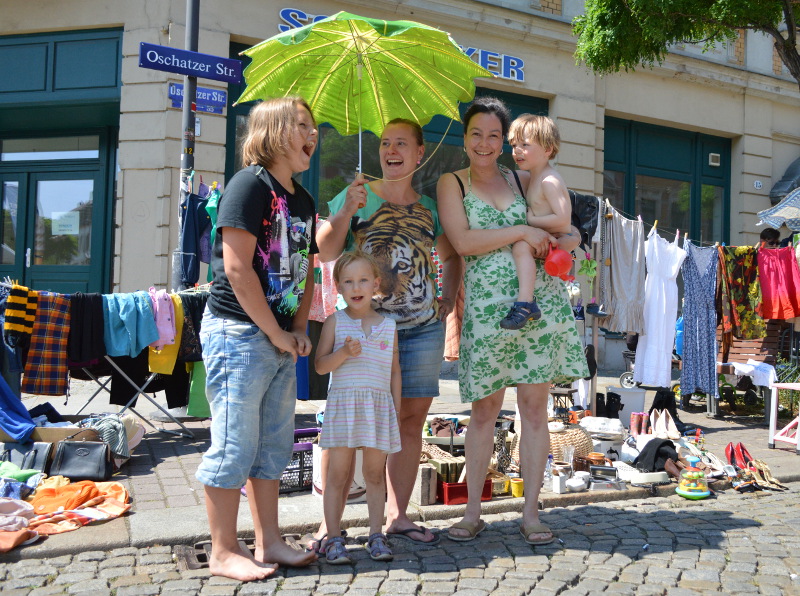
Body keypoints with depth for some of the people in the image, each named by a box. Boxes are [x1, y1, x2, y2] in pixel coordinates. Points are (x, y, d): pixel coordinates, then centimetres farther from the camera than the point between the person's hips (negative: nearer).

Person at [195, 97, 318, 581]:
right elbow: (236, 268, -19)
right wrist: (277, 333, -13)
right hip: (239, 331, -9)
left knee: (274, 445, 13)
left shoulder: (303, 199, 14)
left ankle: (269, 542, 25)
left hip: (281, 338, 9)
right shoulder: (251, 185, -11)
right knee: (235, 445, -1)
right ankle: (224, 552, 12)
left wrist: (299, 330, 7)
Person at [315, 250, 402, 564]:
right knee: (338, 474, 1)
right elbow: (320, 365, -1)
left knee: (375, 473, 8)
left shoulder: (389, 326, 9)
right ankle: (334, 538, 9)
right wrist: (343, 353, -18)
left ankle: (376, 536, 17)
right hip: (343, 403, -2)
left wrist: (397, 411, 10)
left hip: (379, 406, 2)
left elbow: (394, 372, 13)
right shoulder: (335, 322, 3)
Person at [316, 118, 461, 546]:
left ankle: (397, 515, 18)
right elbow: (325, 253, -5)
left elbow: (451, 256, 27)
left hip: (422, 328, 4)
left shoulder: (430, 208, 12)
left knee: (411, 421, 6)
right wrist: (345, 212, -18)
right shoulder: (355, 196, 3)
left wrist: (449, 296, 13)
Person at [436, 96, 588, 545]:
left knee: (535, 407, 4)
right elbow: (462, 241, -10)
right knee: (485, 409, 3)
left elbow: (571, 233, 17)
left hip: (540, 301, 3)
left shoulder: (523, 181, 14)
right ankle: (473, 512, 16)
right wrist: (521, 231, -12)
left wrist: (558, 240, -6)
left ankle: (531, 513, 15)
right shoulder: (452, 183, 6)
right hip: (487, 306, -2)